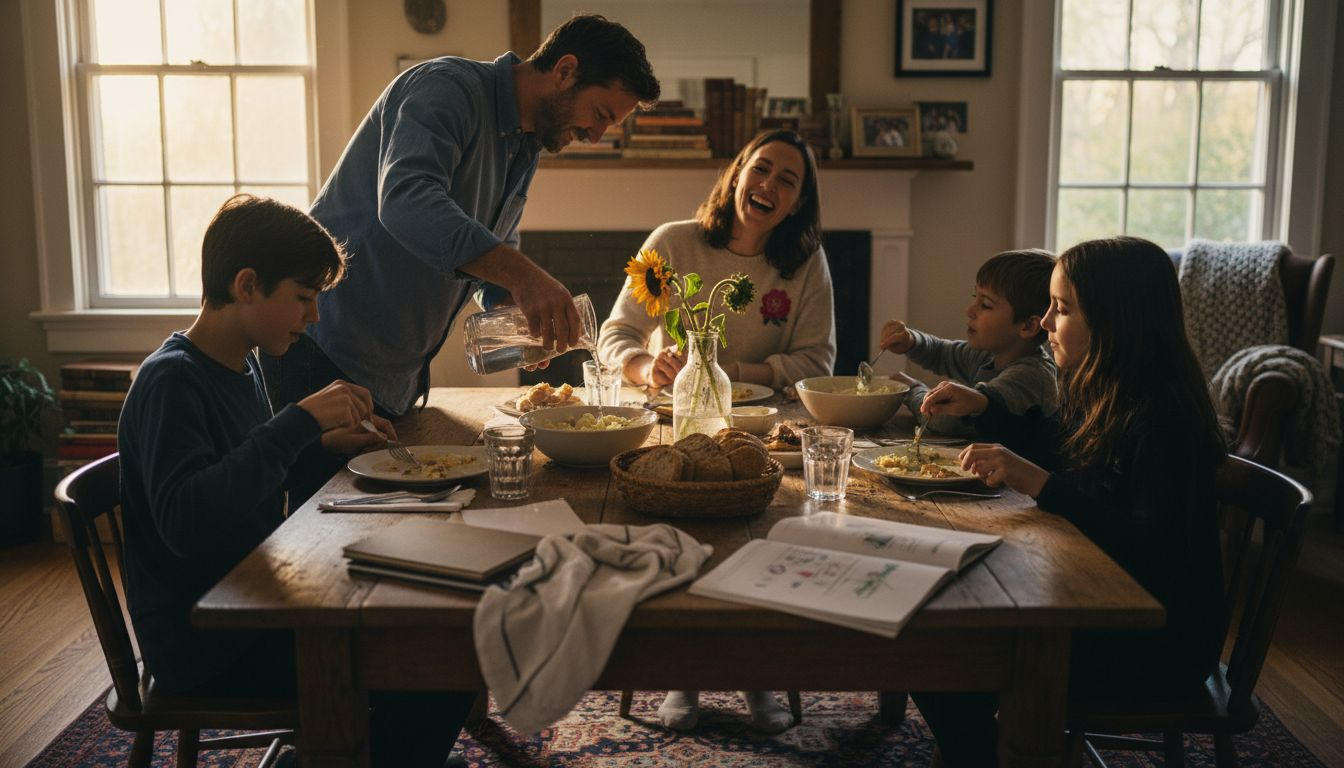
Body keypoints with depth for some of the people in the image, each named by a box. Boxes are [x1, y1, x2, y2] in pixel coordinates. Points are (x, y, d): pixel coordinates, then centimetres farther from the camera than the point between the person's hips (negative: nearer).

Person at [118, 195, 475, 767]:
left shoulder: (242, 365, 9)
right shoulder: (170, 381, -18)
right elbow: (185, 521, -33)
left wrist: (325, 442, 7)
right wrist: (300, 422, -31)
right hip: (201, 648, -9)